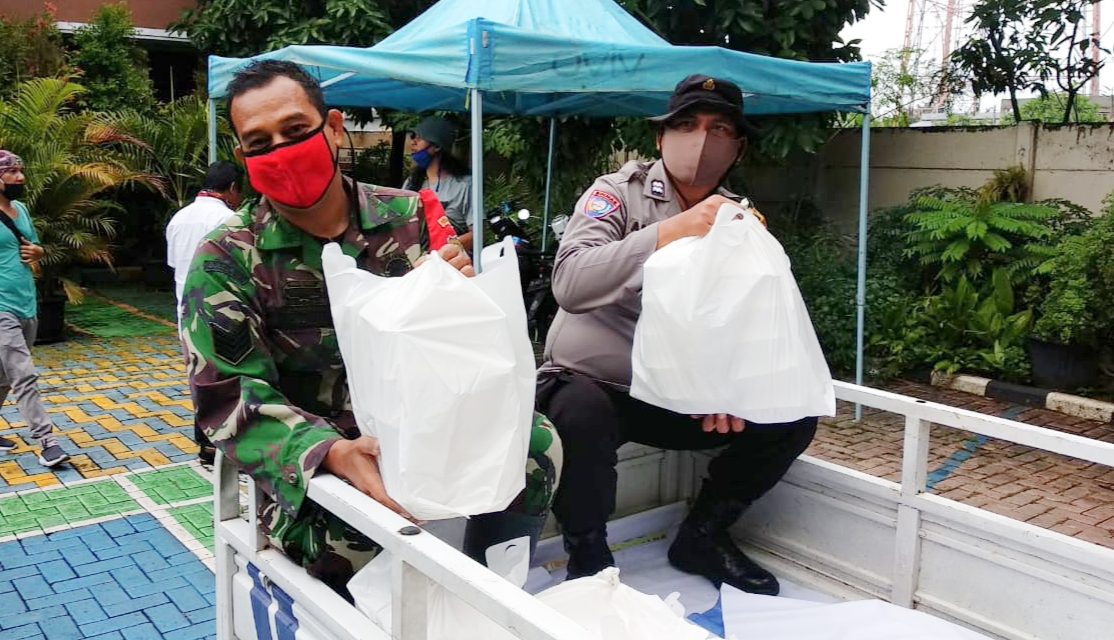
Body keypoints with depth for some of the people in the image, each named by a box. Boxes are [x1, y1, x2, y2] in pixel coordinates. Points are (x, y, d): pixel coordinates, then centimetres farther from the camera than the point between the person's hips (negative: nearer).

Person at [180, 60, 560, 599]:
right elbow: (229, 399, -13)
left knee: (537, 443, -18)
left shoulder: (408, 218, 0)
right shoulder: (226, 262, -7)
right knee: (350, 538, -34)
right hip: (311, 459, -3)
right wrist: (333, 453, -31)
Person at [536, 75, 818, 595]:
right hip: (586, 381, -5)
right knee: (584, 417, -37)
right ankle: (589, 566, -8)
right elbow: (569, 284, -27)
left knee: (793, 416, -8)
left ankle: (701, 537, 13)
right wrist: (672, 232, -35)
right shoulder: (617, 192, -10)